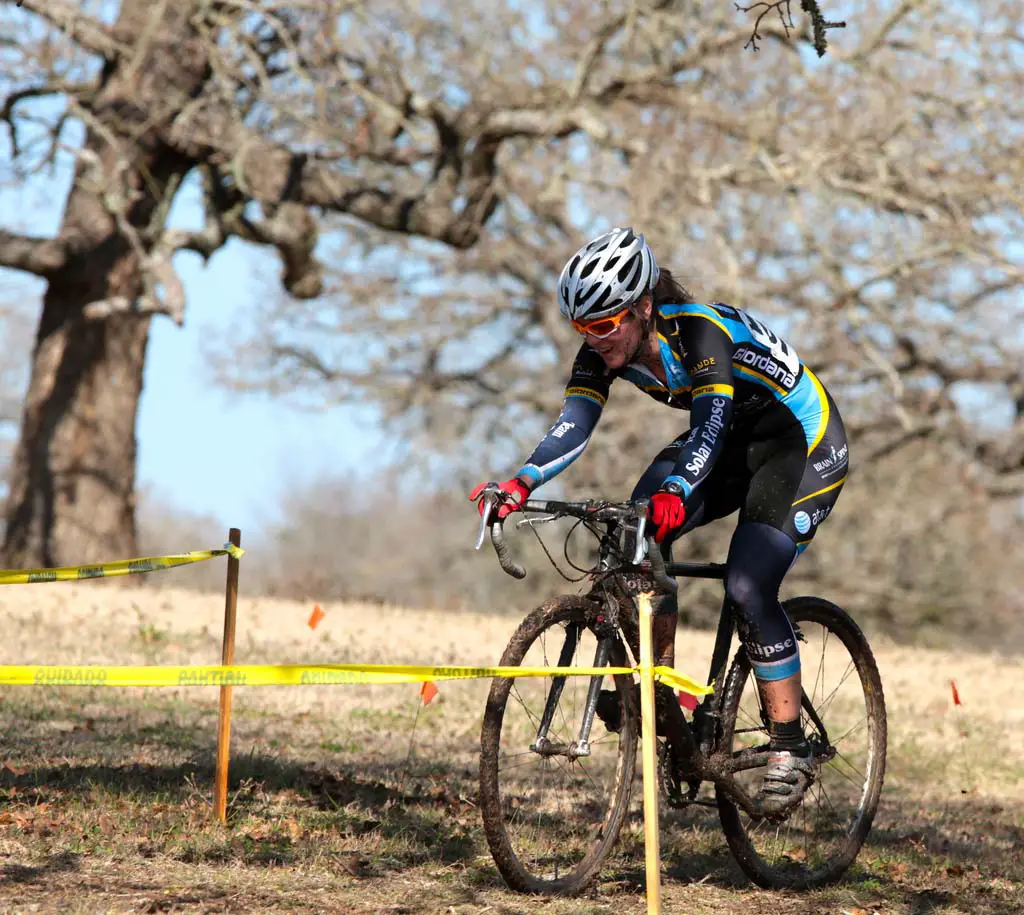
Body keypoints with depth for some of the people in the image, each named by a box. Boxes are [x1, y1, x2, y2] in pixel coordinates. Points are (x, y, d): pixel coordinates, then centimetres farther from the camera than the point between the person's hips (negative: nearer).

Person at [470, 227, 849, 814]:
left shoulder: (700, 331, -32)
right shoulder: (606, 351, -13)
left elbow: (710, 426, -45)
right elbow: (574, 426, -22)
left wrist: (677, 492, -63)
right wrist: (522, 483, -40)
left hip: (806, 443, -7)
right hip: (736, 438, 7)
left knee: (748, 590, -21)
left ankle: (791, 749, -9)